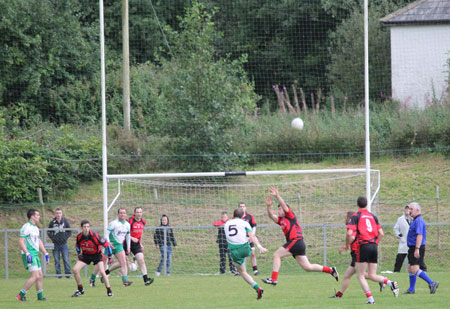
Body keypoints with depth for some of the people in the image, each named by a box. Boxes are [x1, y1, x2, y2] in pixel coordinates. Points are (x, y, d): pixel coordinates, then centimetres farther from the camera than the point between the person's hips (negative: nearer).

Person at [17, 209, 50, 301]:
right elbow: (21, 242, -18)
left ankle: (40, 296, 15)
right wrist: (27, 254, -26)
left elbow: (39, 242, 26)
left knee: (40, 276, 9)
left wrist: (46, 253, 22)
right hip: (29, 255, -10)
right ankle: (21, 295, -11)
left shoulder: (35, 228, 17)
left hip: (35, 255, 10)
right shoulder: (26, 227, -12)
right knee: (35, 276, -16)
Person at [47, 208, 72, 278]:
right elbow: (49, 232, 9)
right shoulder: (52, 223, 0)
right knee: (57, 260, 3)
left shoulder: (65, 221, 1)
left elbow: (69, 232, 8)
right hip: (56, 244, 1)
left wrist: (65, 238, -7)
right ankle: (58, 274, 8)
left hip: (64, 244, -1)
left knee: (66, 259, -5)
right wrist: (53, 238, -6)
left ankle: (68, 273, -1)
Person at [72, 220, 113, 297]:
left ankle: (109, 291, -4)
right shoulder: (79, 237, -15)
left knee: (102, 272, -20)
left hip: (96, 255, -4)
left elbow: (106, 244, -19)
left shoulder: (94, 236, -28)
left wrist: (110, 256, -14)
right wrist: (79, 253, -1)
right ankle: (80, 290, 7)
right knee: (75, 270, -11)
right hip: (85, 255, 4)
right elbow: (77, 245, 10)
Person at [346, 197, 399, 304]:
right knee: (371, 275, 12)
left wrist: (347, 244, 6)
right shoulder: (372, 216, 15)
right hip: (374, 246, 5)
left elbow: (349, 233, -11)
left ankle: (370, 299, -9)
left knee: (360, 275, 4)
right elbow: (381, 234, 12)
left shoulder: (356, 216, -1)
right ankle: (390, 283, -14)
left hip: (363, 246, -5)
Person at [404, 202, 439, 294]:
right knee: (410, 269, 13)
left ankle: (432, 283, -16)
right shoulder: (415, 220, 18)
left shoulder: (418, 221, -15)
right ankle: (411, 289, 18)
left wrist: (417, 249, -30)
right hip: (413, 248, 11)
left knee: (414, 269, -16)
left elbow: (419, 235, -24)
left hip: (417, 248, -11)